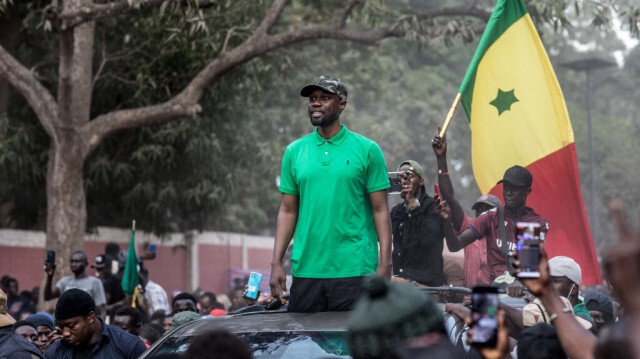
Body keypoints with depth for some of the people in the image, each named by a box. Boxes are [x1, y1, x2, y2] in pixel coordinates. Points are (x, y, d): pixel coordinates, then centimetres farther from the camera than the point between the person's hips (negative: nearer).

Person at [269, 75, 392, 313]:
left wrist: (385, 264, -10)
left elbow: (380, 210, -1)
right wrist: (276, 263, 2)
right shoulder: (294, 151, 9)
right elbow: (288, 211, 10)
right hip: (305, 271, 3)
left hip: (355, 271, -3)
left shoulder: (367, 150, 1)